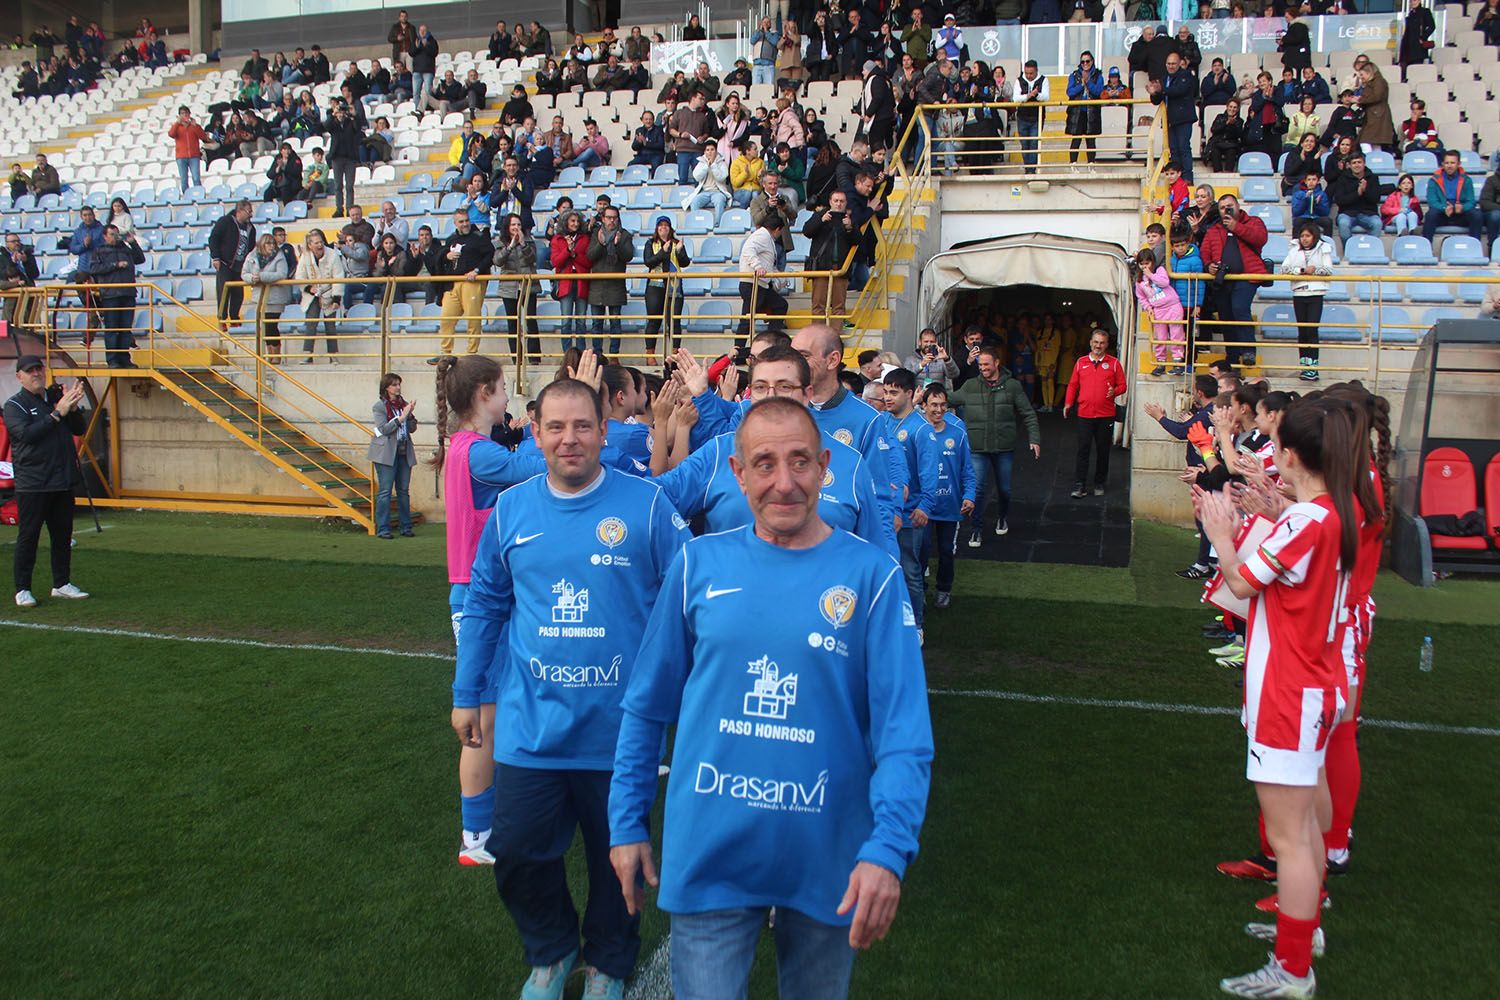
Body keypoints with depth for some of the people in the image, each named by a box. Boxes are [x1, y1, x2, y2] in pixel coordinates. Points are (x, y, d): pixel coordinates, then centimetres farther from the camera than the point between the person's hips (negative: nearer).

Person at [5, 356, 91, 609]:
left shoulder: (57, 397, 12)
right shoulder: (14, 405, -3)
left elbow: (80, 429, 9)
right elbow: (26, 434, -20)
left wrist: (73, 408, -10)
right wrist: (57, 413, -22)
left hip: (63, 482, 6)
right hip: (32, 484, -5)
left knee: (63, 535, 11)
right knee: (28, 536, -1)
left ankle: (61, 584, 21)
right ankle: (22, 590, 5)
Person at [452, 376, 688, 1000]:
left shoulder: (647, 506, -10)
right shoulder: (510, 510, 1)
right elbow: (485, 604, 11)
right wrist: (466, 694, 13)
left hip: (620, 728, -2)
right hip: (531, 726, 3)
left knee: (616, 859, 16)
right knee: (516, 854, 11)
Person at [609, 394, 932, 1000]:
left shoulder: (870, 575, -8)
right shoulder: (699, 563, -3)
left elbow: (904, 732, -11)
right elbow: (647, 706, 5)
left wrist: (888, 849, -22)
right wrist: (627, 821, 6)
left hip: (826, 858, 0)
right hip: (706, 853, 0)